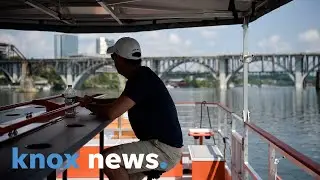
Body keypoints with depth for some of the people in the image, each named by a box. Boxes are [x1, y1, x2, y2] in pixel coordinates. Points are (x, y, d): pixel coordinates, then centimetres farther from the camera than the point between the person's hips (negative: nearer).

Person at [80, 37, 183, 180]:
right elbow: (120, 103, 29)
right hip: (160, 145, 10)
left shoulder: (141, 79, -19)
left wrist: (90, 106, -5)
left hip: (164, 150, -10)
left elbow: (110, 113, -25)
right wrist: (95, 103, 18)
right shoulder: (141, 76, 12)